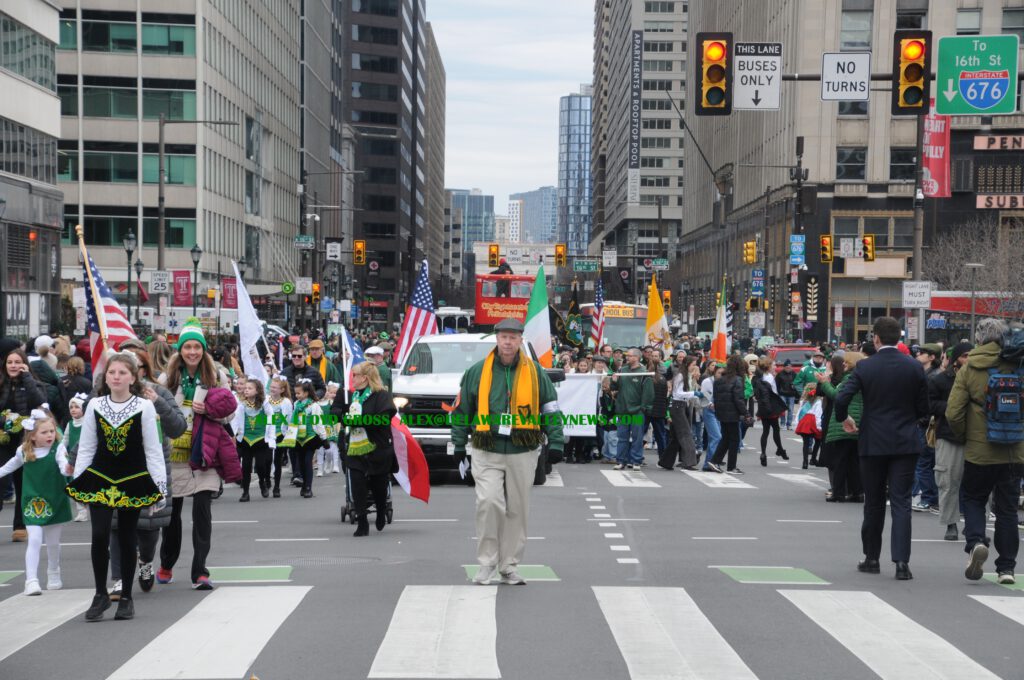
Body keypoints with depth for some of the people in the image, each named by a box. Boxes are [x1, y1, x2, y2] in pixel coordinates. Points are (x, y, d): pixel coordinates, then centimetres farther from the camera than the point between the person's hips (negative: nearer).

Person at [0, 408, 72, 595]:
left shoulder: (57, 449, -14)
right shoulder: (24, 451, -5)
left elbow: (63, 464, -32)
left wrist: (68, 469, -54)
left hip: (54, 501, 0)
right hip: (33, 502, 0)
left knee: (53, 541, 14)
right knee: (34, 540, -11)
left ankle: (53, 575, 36)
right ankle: (31, 580, -11)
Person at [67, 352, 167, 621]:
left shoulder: (144, 407, -5)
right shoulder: (95, 406, 2)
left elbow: (153, 450, -3)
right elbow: (86, 448, 7)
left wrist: (160, 487, -6)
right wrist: (77, 481, 5)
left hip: (133, 480, -1)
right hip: (99, 479, 1)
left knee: (127, 538, 6)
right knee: (99, 535, -10)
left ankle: (126, 597, 17)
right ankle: (101, 594, 5)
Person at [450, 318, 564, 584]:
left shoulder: (535, 372, 5)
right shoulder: (477, 372, 4)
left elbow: (551, 409, 8)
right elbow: (462, 410, 10)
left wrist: (555, 442, 0)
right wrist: (459, 444, 6)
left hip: (522, 453, 1)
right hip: (486, 453, -1)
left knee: (517, 510, 7)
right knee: (489, 502, -16)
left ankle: (509, 566, 18)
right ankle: (487, 562, -3)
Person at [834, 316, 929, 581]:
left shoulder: (864, 367, -7)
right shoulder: (915, 368, -3)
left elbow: (841, 398, -15)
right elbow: (923, 409, 2)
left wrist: (843, 418, 4)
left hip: (873, 443, 0)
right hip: (905, 444, 1)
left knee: (874, 503, 12)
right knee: (901, 502, 1)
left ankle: (871, 558, 19)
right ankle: (901, 562, -8)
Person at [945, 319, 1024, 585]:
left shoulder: (969, 370, -7)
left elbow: (953, 414, -10)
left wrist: (964, 434, 7)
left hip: (979, 451, -1)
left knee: (973, 499, 16)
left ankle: (976, 541, -9)